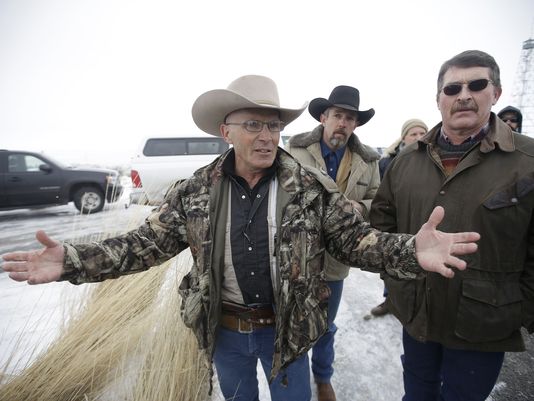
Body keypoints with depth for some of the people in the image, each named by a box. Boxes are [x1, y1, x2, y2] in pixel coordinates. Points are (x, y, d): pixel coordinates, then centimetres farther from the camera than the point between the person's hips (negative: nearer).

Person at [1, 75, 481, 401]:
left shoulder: (312, 189, -14)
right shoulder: (195, 192, -11)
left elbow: (355, 237, -14)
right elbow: (148, 241, -7)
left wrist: (411, 251, -33)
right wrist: (74, 261, -18)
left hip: (286, 329, -1)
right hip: (224, 329, 2)